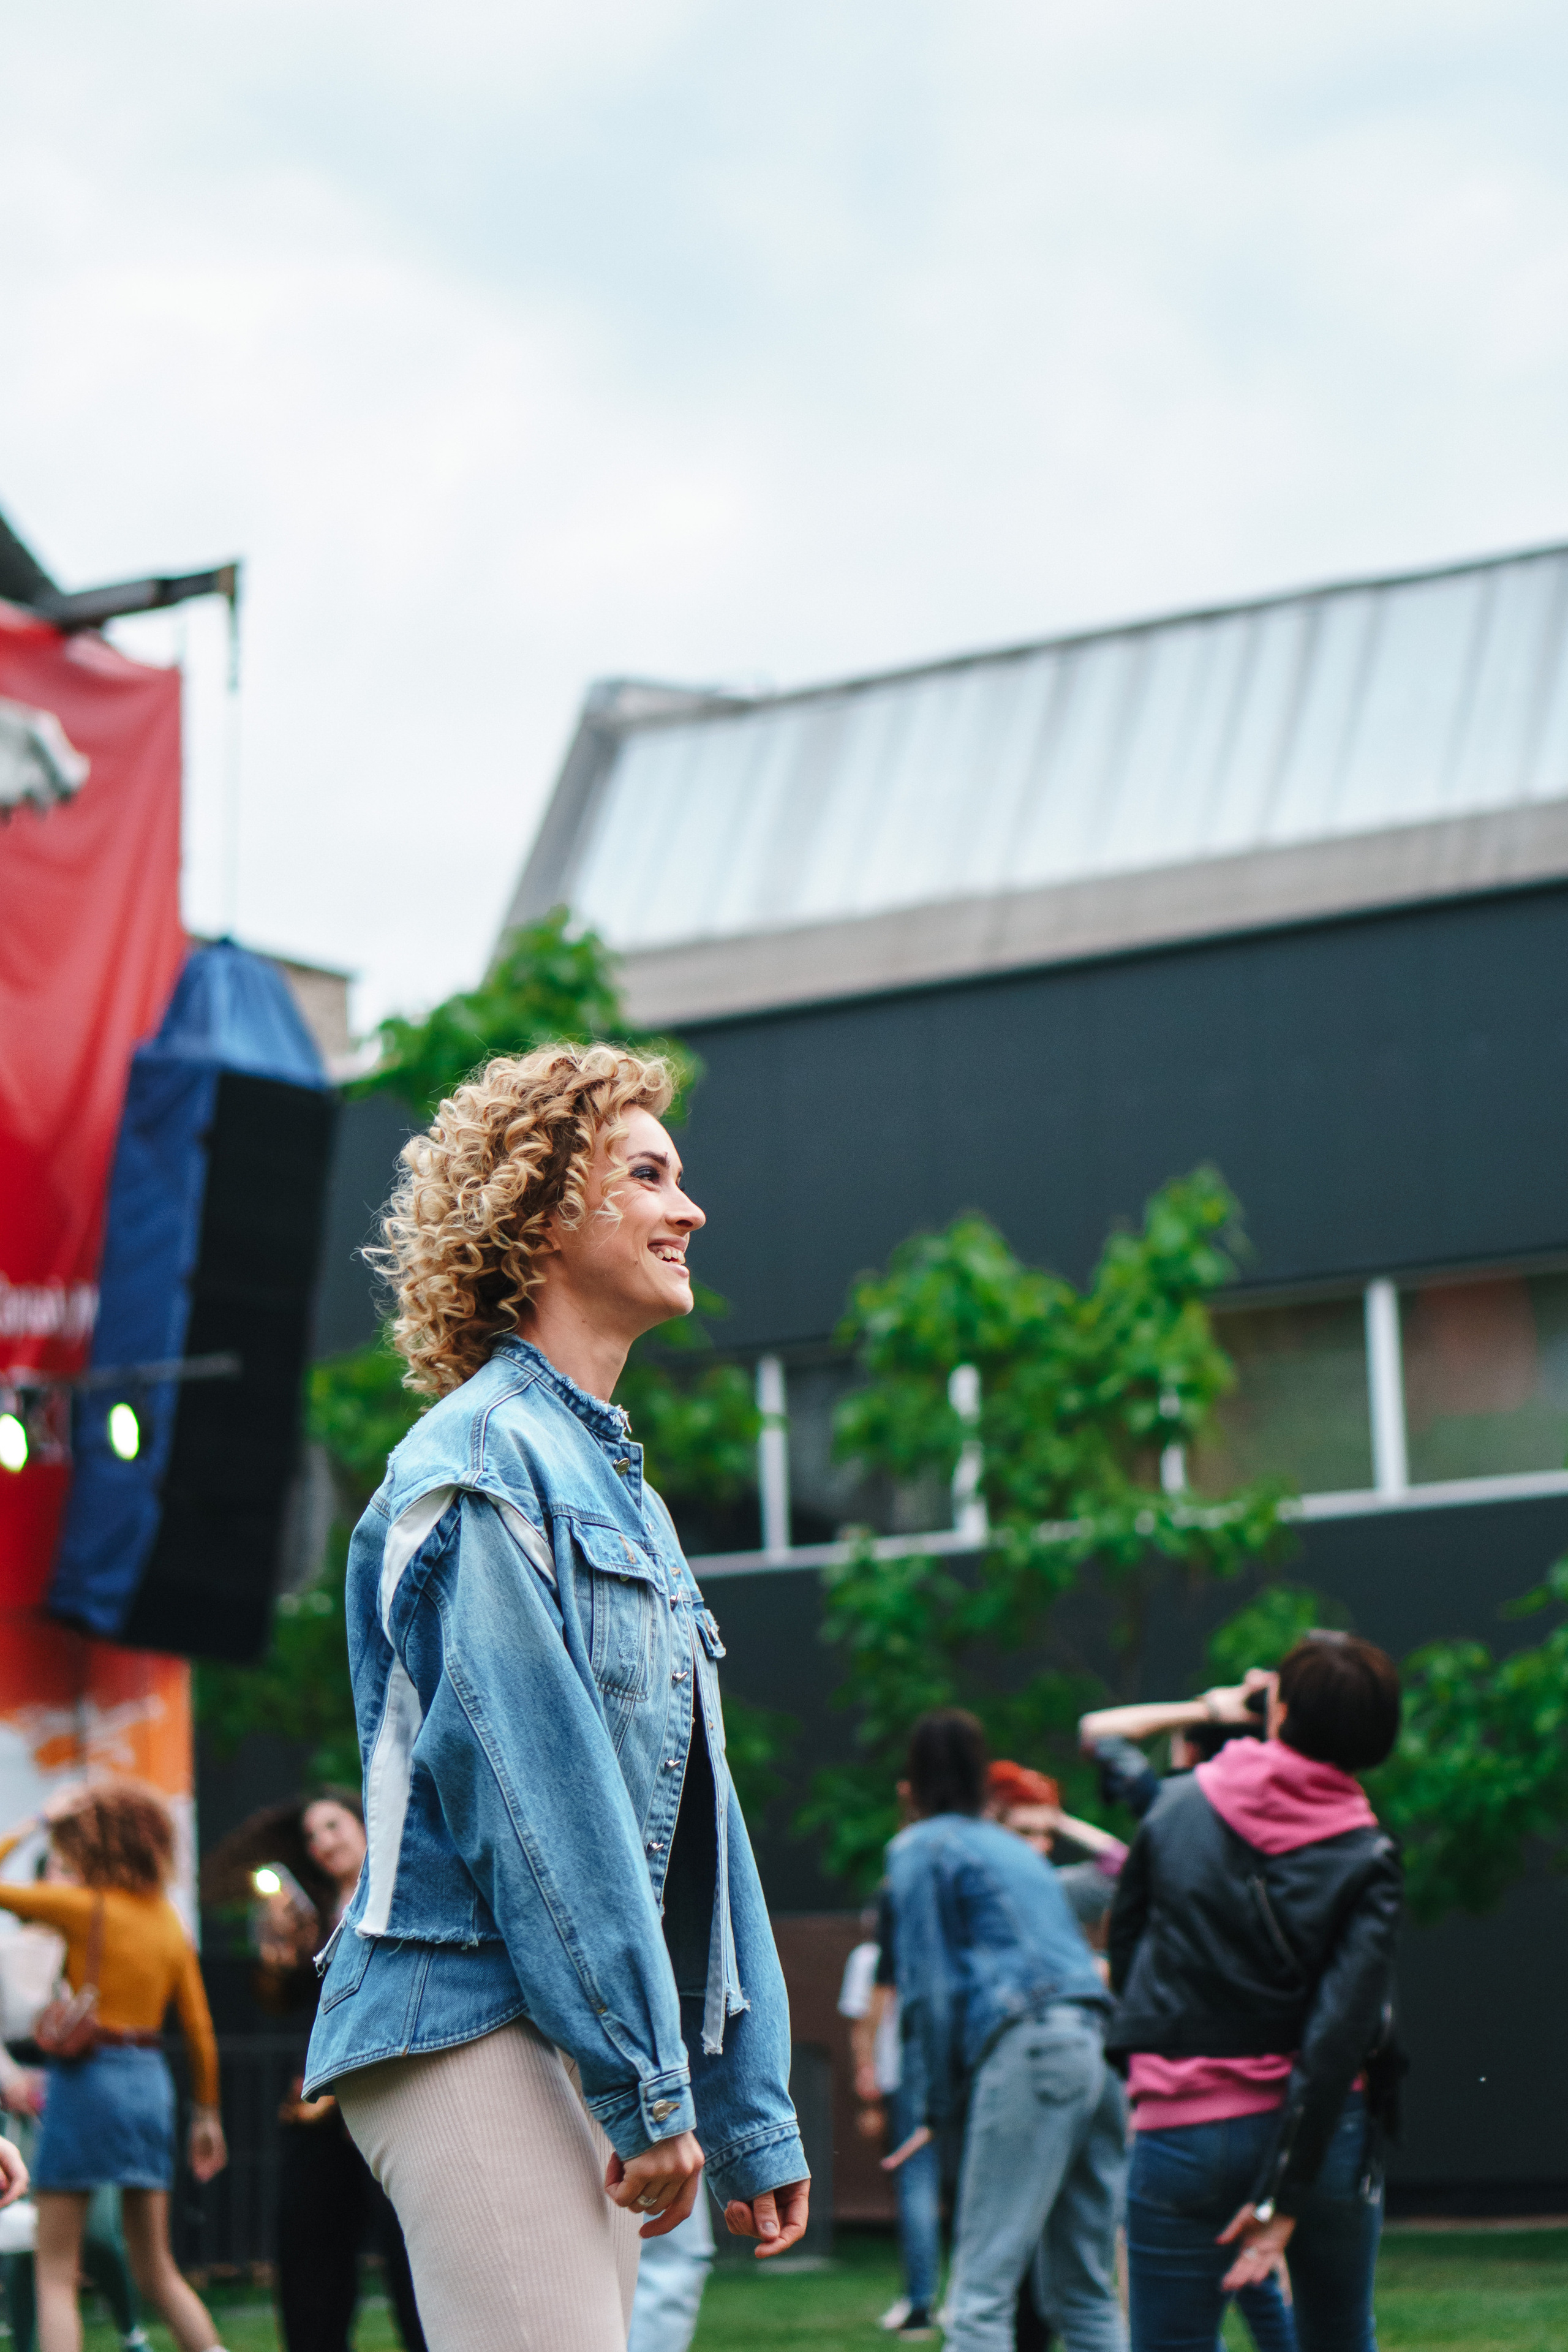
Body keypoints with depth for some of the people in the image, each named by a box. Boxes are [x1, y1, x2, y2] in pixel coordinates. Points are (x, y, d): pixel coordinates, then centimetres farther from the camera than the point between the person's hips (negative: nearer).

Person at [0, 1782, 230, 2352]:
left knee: (55, 2273, -1)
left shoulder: (85, 1906, -8)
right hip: (149, 2081, 6)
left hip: (86, 2077, -6)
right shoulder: (169, 1919, 9)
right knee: (156, 2270, 15)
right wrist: (207, 2114, 19)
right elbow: (199, 2030, 11)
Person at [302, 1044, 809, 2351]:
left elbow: (697, 1818, 22)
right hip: (472, 2029, -9)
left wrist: (754, 2118, 19)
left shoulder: (622, 1487, 23)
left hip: (595, 2049, 9)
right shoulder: (484, 1460, -7)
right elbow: (537, 1792, -15)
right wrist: (650, 2087, -17)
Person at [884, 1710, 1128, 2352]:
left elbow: (928, 1986, 2)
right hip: (1098, 2044, 7)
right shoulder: (1017, 1848, 28)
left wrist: (933, 2107, 6)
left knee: (983, 2292, -8)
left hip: (1028, 2046, -7)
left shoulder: (921, 1849, 8)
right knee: (1087, 2293, 11)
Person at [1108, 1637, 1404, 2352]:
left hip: (1184, 2132, 0)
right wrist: (1286, 2197, -14)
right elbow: (1340, 2032, -13)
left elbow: (1124, 1948, 10)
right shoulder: (1365, 1858, -5)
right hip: (1320, 2133, 0)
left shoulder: (1177, 1806, 0)